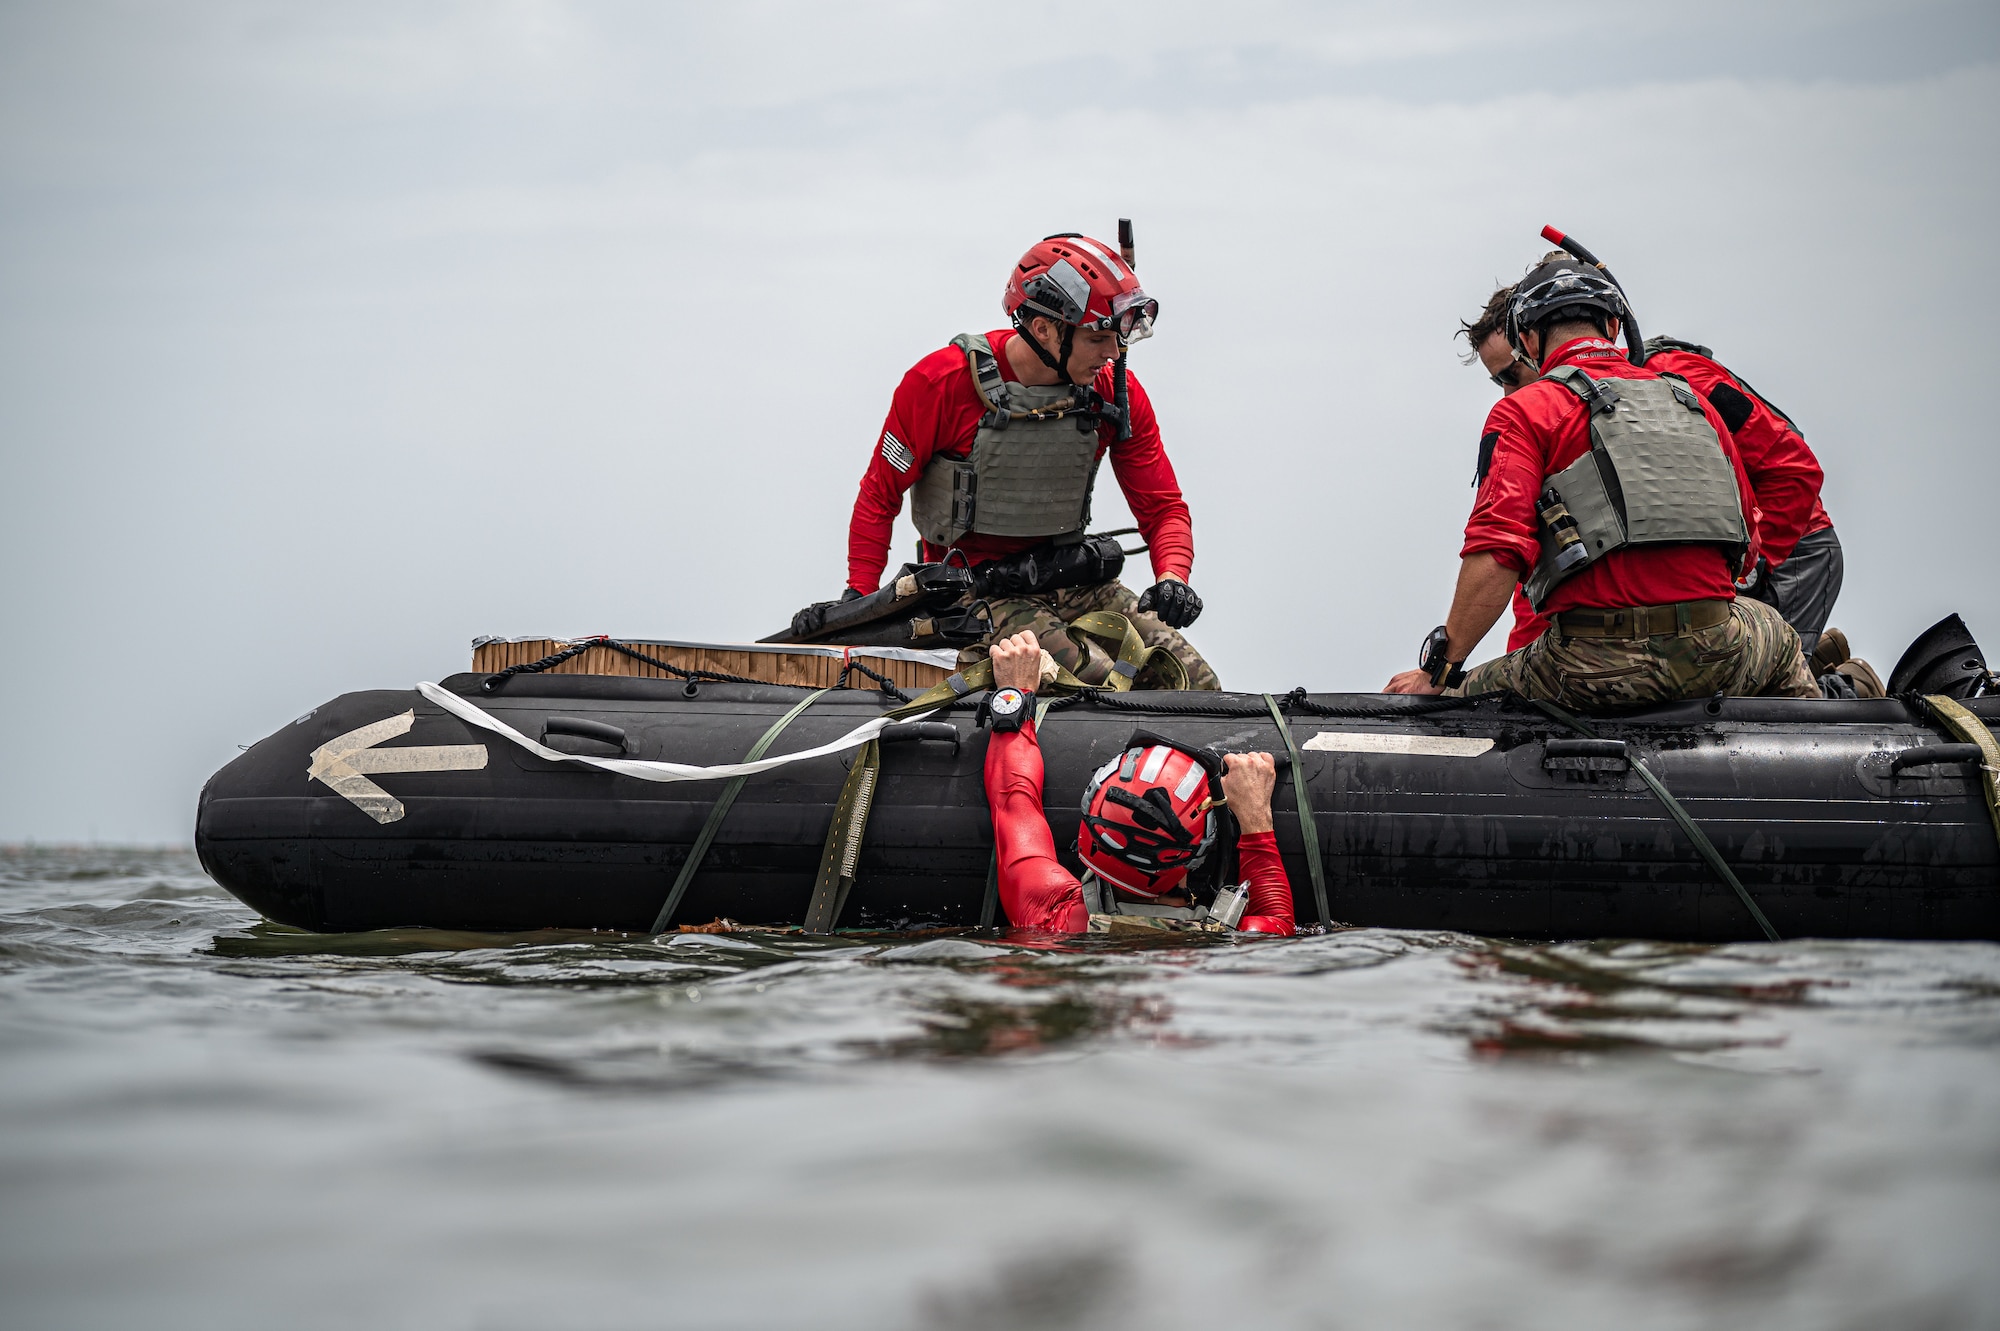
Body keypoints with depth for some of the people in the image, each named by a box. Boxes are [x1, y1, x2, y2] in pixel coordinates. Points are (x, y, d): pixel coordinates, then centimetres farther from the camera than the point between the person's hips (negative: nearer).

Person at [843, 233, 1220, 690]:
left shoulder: (1118, 394, -2)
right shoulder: (943, 382, -13)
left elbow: (1162, 507, 5)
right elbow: (880, 494, -2)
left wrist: (1172, 579, -16)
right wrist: (859, 600, -9)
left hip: (1072, 580, 5)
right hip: (975, 586, -5)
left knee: (1197, 687, -11)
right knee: (1101, 684, -29)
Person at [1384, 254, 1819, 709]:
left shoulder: (1524, 410, 1)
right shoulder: (1693, 401, 17)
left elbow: (1497, 553, -12)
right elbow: (1745, 521, 21)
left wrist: (1440, 670, -8)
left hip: (1599, 665, -4)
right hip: (1713, 655, 5)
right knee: (1776, 634, 37)